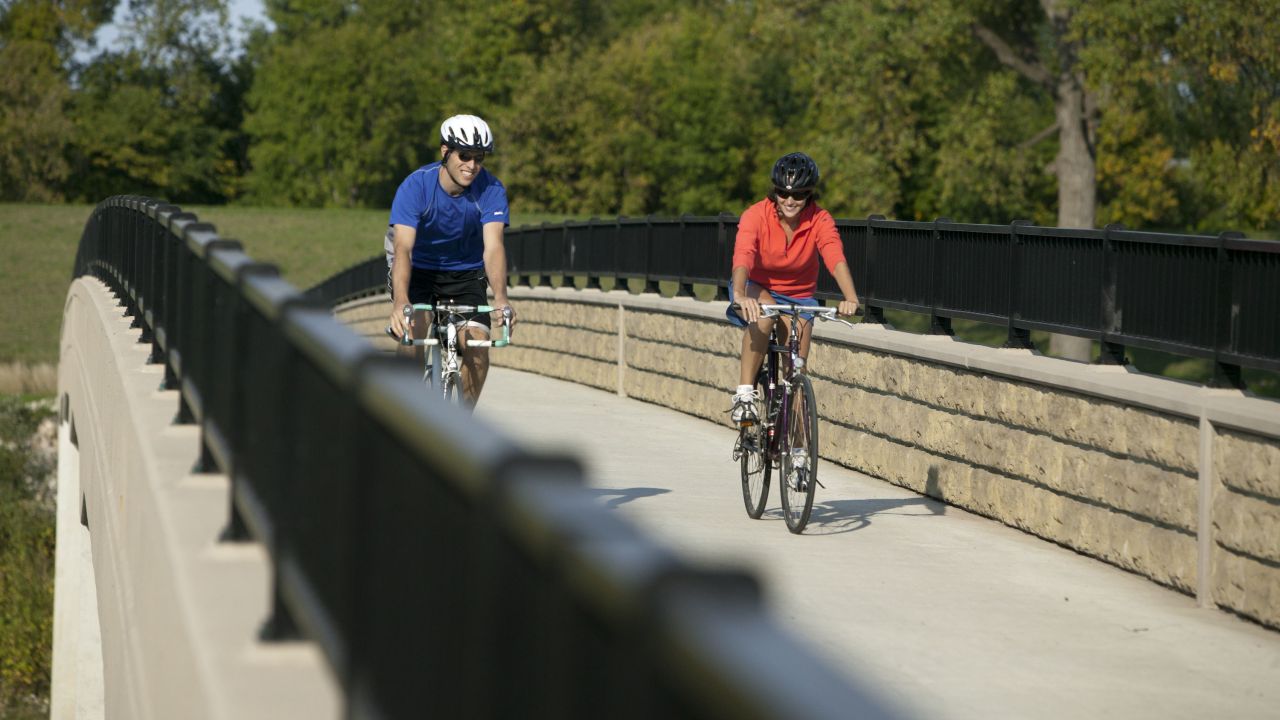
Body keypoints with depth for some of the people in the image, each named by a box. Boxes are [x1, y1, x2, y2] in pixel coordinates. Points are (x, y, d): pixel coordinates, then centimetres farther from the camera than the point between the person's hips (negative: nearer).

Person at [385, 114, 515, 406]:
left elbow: (493, 246, -32)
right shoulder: (416, 186, -26)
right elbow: (403, 248, -37)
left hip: (466, 273, 2)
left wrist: (500, 297, -50)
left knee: (477, 349, -15)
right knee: (412, 336, -25)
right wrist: (400, 301, -53)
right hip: (419, 270, -2)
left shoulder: (491, 190, -21)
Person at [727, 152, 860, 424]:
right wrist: (740, 295, -59)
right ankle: (745, 393, -31)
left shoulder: (820, 220, -19)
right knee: (764, 312, -36)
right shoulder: (756, 215, -24)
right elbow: (743, 256, -39)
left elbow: (836, 259, -36)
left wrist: (851, 299, -54)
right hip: (757, 290, -2)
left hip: (798, 297, 2)